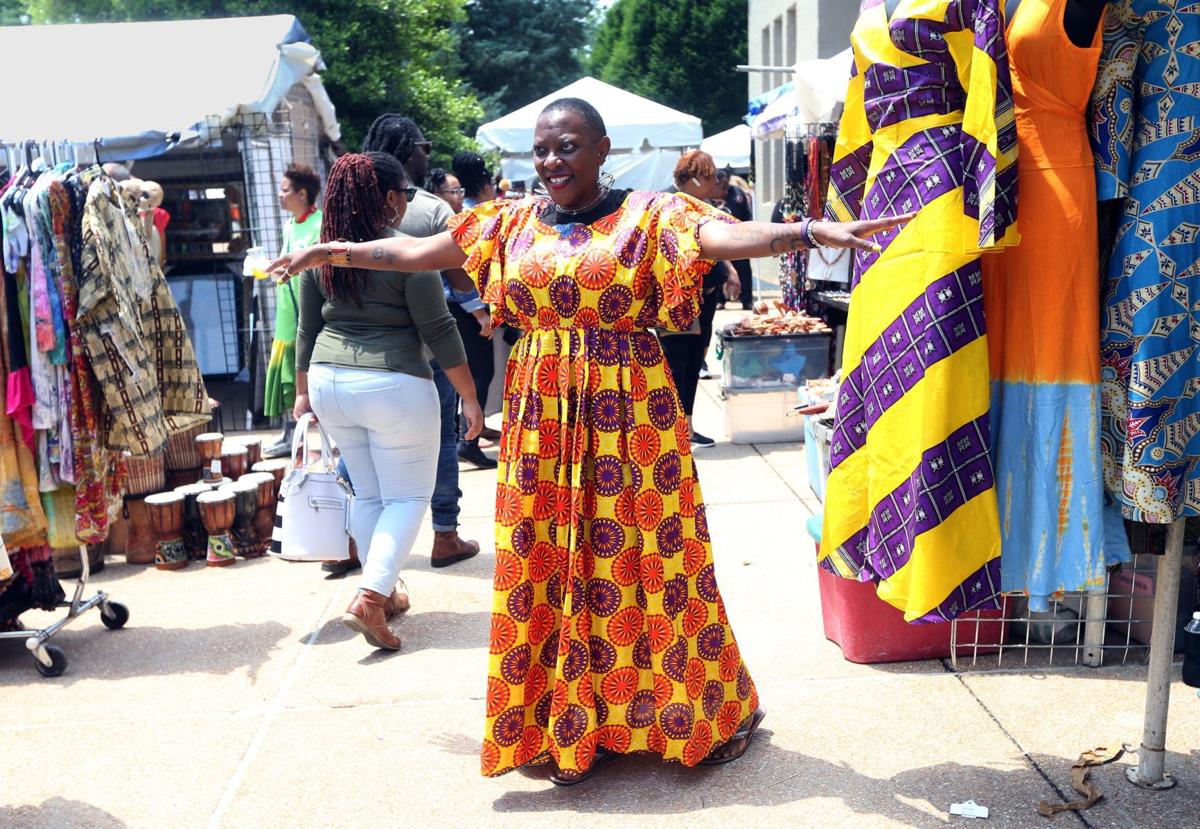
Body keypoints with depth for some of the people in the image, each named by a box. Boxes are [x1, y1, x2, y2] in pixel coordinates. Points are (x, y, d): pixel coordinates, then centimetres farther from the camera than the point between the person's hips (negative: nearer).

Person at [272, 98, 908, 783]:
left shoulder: (649, 215, -3)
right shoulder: (511, 224, 10)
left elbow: (731, 236, -20)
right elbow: (413, 252, 17)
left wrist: (811, 231, -36)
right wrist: (331, 252, 21)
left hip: (627, 407, -4)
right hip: (541, 414, 4)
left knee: (644, 550, 1)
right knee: (550, 556, 7)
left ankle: (718, 710, 20)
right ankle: (575, 726, 22)